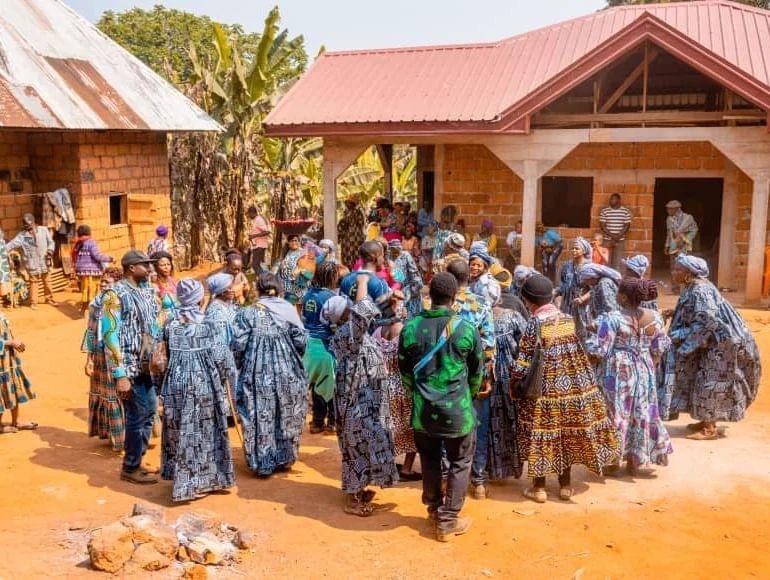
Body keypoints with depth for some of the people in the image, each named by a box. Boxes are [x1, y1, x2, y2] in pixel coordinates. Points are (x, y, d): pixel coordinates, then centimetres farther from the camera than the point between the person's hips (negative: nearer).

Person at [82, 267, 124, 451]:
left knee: (118, 396, 1)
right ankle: (108, 433, 28)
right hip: (100, 356, 6)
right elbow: (91, 332, 9)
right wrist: (89, 358, 6)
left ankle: (121, 438, 12)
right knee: (101, 395, 14)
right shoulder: (95, 304, 5)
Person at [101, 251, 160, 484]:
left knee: (149, 411, 14)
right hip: (130, 367, -8)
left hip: (146, 365, 8)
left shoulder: (146, 291, 9)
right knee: (137, 416, 0)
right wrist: (120, 375, -20)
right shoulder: (115, 295, -13)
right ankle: (130, 468, 15)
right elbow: (110, 336, -17)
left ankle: (136, 461, 28)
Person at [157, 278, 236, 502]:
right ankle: (198, 482, 14)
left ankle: (182, 480, 21)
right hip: (203, 383, -3)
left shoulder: (170, 323, 1)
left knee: (180, 431, 12)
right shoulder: (206, 324, -9)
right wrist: (227, 374, 9)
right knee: (201, 431, 7)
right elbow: (219, 355, -8)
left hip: (176, 382, 3)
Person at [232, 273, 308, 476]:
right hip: (286, 373, 1)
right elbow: (301, 341, -5)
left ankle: (262, 464, 12)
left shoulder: (247, 313, -6)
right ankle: (285, 459, 23)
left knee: (260, 417, 7)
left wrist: (243, 365, 9)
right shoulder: (288, 310, -4)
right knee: (286, 416, 15)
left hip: (257, 374, -1)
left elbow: (238, 344, -9)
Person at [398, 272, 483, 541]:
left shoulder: (410, 327, -6)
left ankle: (435, 508, 36)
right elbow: (476, 373, 2)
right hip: (458, 410, -2)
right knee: (460, 463, 13)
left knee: (429, 460, 20)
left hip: (423, 409, 3)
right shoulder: (467, 329, -11)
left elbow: (405, 371, 6)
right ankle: (447, 521, 15)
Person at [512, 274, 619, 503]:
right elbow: (582, 352, 9)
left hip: (545, 388, -5)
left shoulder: (535, 323, -12)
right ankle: (565, 485, 24)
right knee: (567, 434, 14)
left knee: (543, 433, 5)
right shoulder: (568, 319, 3)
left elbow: (524, 360, -11)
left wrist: (514, 385, 0)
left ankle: (539, 488, 13)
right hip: (573, 386, 5)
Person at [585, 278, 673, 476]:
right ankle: (635, 462, 23)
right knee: (641, 413, 14)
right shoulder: (654, 317, -2)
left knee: (616, 413, 8)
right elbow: (659, 349, 5)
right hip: (644, 373, 5)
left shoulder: (612, 318, -19)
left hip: (617, 373, -5)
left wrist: (584, 343, -1)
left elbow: (600, 350, -19)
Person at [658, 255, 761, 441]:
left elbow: (706, 323, -27)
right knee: (704, 382, 15)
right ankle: (706, 421, 25)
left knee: (710, 383, -4)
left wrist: (677, 336, -21)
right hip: (712, 343, 10)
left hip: (721, 342, -10)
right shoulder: (692, 289, 7)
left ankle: (710, 429, 4)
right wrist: (675, 314, 3)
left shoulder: (700, 291, -23)